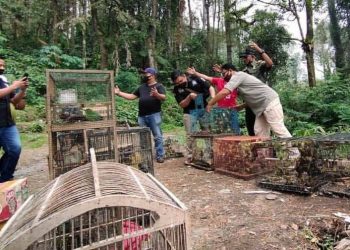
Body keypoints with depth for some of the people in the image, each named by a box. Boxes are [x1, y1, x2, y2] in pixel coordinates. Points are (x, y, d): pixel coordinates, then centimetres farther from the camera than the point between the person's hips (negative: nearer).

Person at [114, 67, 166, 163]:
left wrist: (157, 94, -36)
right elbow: (132, 96, 21)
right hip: (142, 116, 6)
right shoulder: (142, 87, 21)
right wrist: (119, 93, 14)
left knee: (157, 136, -4)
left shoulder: (159, 86, 2)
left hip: (154, 115, -6)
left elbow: (163, 98, -14)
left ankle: (160, 156, 3)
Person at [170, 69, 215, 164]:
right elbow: (182, 105, -8)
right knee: (190, 135, 4)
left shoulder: (195, 79, -7)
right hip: (190, 113, 1)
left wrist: (213, 97, -24)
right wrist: (189, 97, -24)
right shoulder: (177, 89, -3)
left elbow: (210, 87, -6)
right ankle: (190, 156, 16)